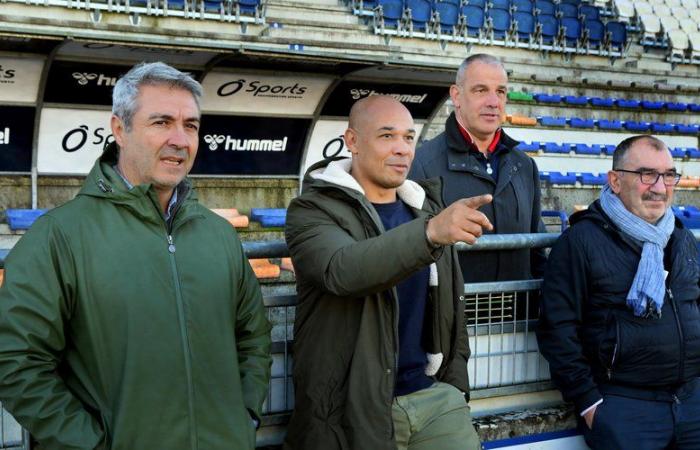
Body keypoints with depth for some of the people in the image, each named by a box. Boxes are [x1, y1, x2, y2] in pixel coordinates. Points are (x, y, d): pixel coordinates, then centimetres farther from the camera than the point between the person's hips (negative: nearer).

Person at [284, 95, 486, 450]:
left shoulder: (425, 209, 10)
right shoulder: (313, 210, -8)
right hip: (351, 409, -4)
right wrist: (430, 232, -41)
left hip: (434, 397, 4)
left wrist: (454, 386, 10)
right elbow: (343, 270, -28)